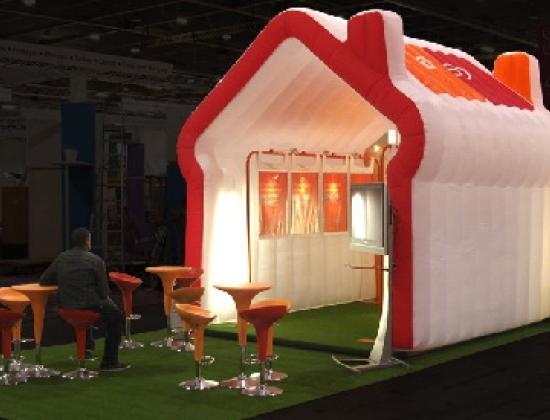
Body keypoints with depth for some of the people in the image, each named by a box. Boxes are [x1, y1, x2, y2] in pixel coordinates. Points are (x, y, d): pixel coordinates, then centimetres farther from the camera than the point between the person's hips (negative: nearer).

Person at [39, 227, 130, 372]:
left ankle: (87, 346, 43)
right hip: (90, 305, -6)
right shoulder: (96, 260, -11)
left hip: (66, 307, 6)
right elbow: (104, 291, -9)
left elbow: (44, 280, 6)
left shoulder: (61, 258, 2)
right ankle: (109, 362, 17)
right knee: (116, 316, 20)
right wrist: (106, 299, 13)